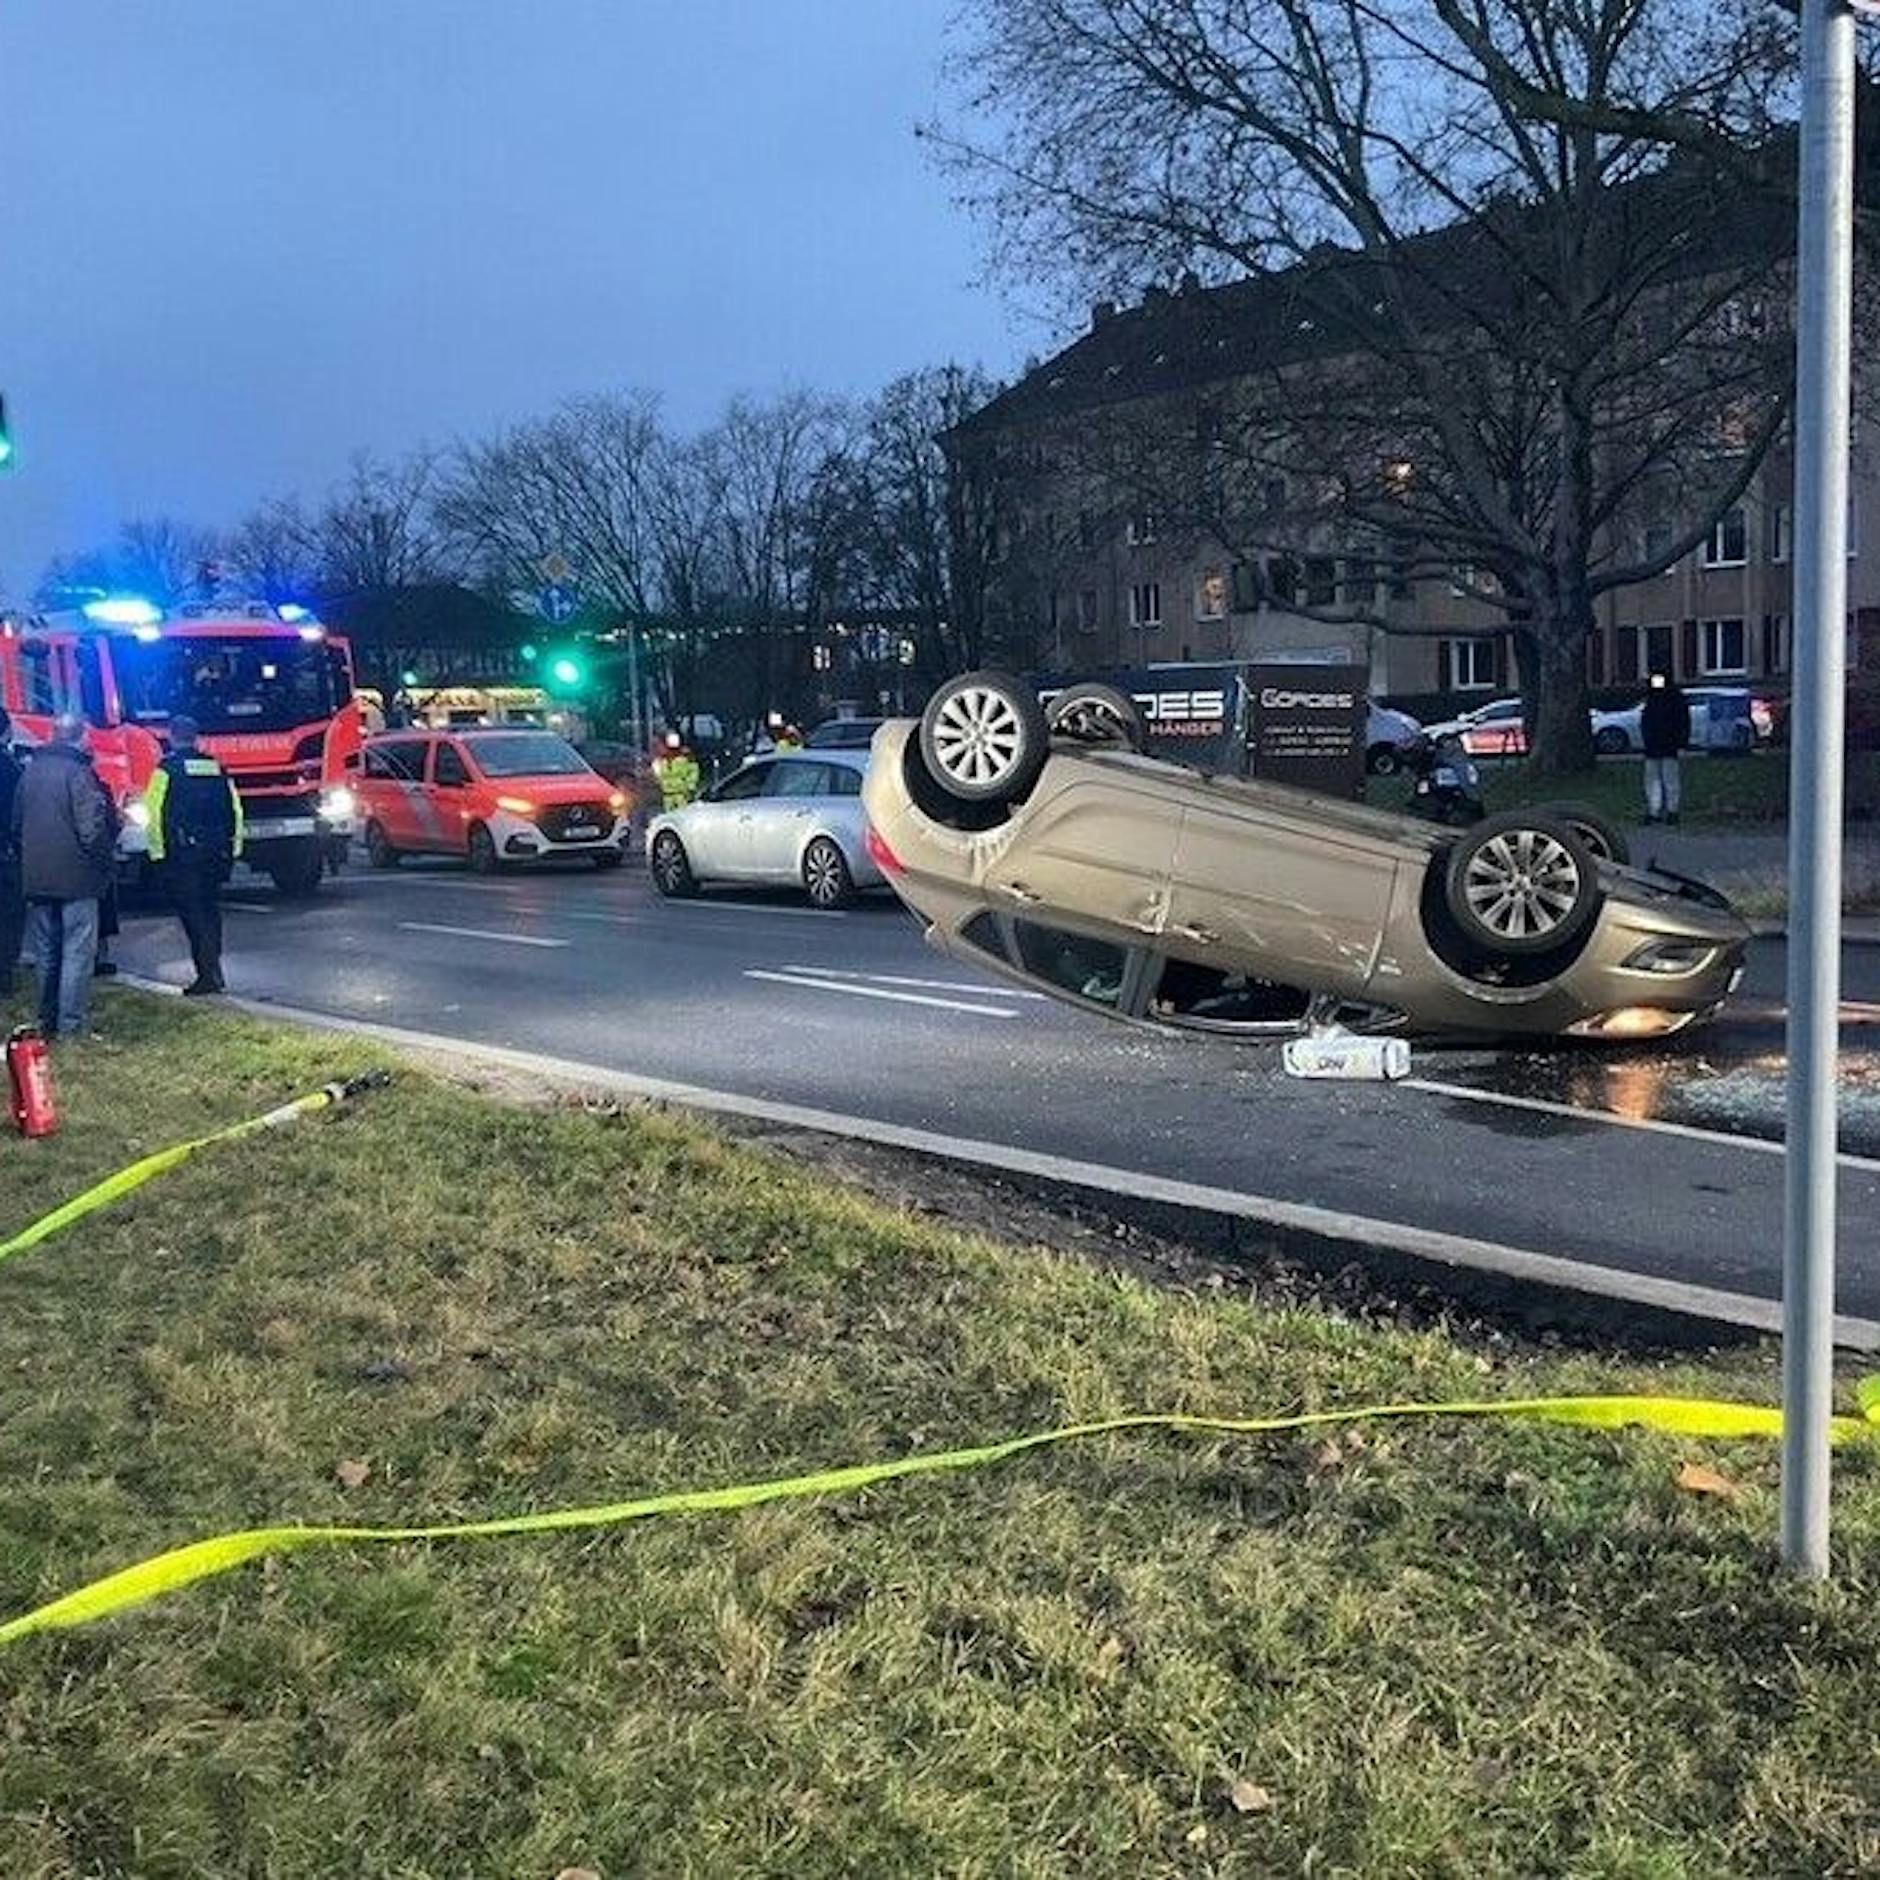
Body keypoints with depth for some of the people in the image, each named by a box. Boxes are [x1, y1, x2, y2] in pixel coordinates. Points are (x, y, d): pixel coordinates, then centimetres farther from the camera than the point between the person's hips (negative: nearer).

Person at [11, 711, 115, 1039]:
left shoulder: (30, 772, 7)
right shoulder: (79, 772, -14)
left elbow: (17, 825, 13)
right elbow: (91, 828, -18)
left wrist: (28, 861, 20)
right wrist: (105, 862, -4)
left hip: (35, 877, 7)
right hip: (76, 876, -7)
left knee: (46, 953, 15)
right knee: (77, 950, -1)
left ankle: (47, 1021, 22)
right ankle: (71, 1024, -2)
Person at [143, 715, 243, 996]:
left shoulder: (167, 768, -5)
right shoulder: (216, 767, 11)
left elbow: (154, 812, -10)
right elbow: (235, 809, 10)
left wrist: (157, 851, -6)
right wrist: (234, 846, 14)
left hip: (182, 854, -5)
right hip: (218, 854, 5)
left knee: (192, 912, -3)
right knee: (210, 908, 15)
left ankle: (208, 975, -10)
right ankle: (213, 970, 19)